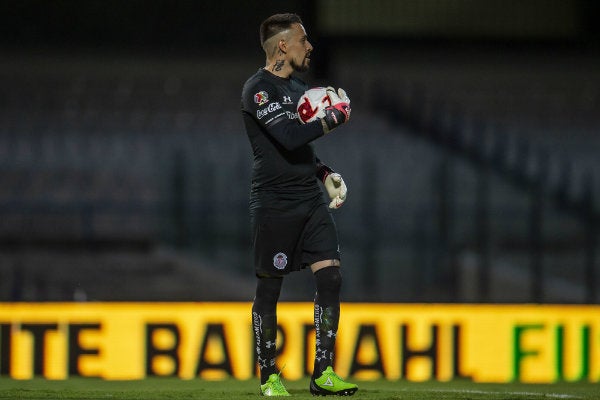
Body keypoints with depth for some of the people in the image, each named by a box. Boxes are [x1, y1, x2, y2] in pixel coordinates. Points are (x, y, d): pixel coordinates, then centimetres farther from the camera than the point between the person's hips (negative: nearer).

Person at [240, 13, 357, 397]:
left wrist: (326, 173, 12)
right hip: (274, 203, -7)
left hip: (311, 200, 7)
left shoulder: (298, 87, 16)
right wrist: (334, 117, -12)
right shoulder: (258, 88, -11)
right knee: (269, 287, 0)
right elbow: (290, 137, -22)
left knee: (330, 275, -4)